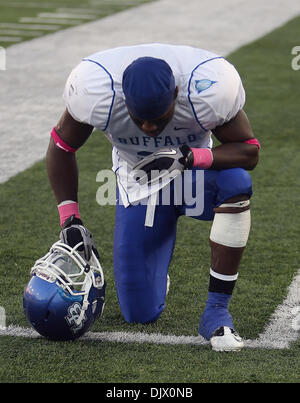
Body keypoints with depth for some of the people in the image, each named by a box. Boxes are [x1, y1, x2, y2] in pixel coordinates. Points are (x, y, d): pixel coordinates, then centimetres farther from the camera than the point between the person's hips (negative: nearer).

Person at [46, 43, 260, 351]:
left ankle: (216, 311, -25)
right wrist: (70, 220, -15)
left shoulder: (209, 87, -33)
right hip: (138, 183, 1)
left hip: (194, 169, 0)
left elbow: (249, 151, -21)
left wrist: (189, 157, -37)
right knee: (140, 314, -5)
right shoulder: (94, 89, -29)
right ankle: (148, 276, 35)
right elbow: (62, 147, -11)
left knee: (236, 184, -38)